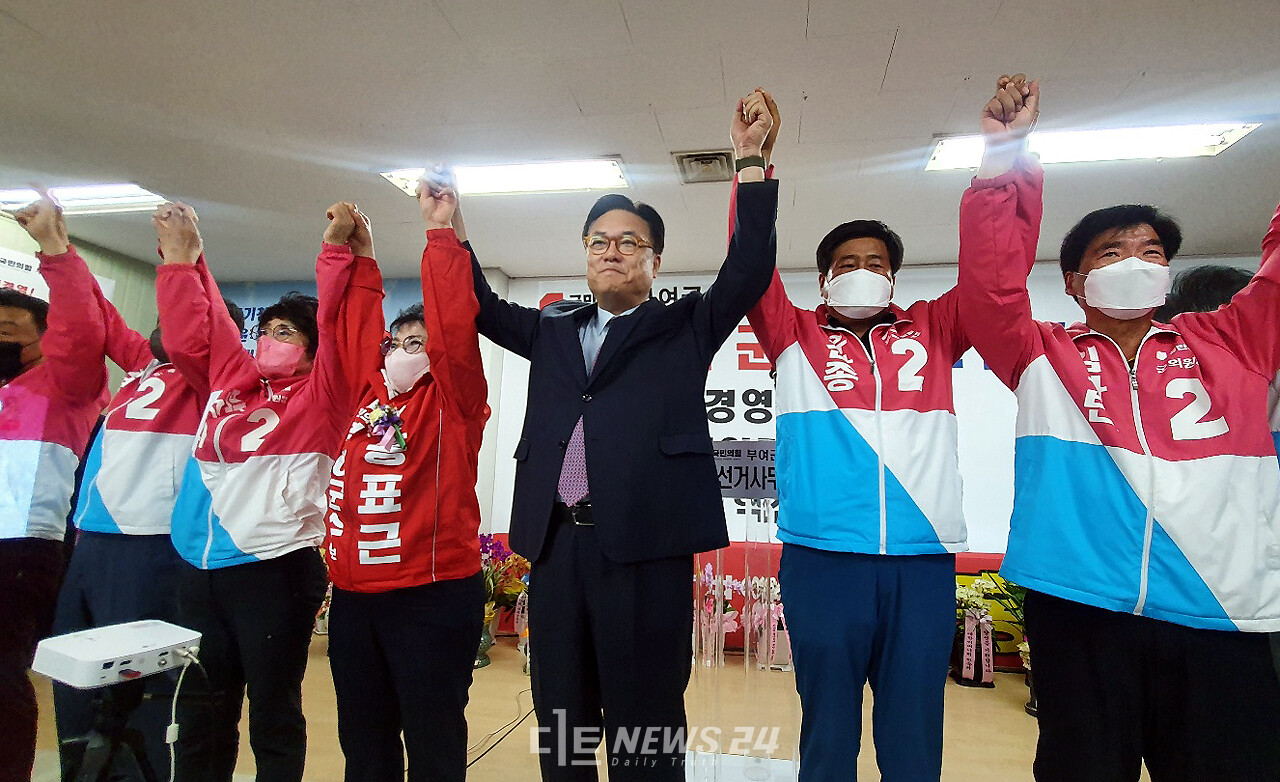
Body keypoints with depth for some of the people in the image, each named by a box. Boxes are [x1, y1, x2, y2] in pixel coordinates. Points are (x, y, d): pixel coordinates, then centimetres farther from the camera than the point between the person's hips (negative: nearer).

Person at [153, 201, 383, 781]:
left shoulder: (318, 397, -2)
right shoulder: (228, 381, 13)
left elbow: (340, 333, -12)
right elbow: (191, 333, 17)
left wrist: (340, 253, -16)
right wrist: (181, 257, 16)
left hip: (273, 568, -5)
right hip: (200, 568, 6)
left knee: (274, 712, 7)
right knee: (200, 711, 18)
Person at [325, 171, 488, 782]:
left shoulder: (451, 401, -4)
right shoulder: (366, 394, 11)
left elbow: (454, 324, -14)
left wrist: (441, 232, -13)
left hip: (432, 595, -6)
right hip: (353, 595, 6)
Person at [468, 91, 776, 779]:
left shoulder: (686, 327, 8)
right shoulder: (552, 330, 19)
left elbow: (749, 270, -3)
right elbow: (485, 308, 22)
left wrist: (750, 161, -8)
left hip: (645, 547, -4)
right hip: (555, 545, 4)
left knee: (644, 723, 5)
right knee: (560, 718, 15)